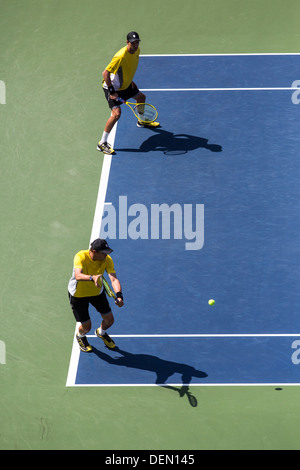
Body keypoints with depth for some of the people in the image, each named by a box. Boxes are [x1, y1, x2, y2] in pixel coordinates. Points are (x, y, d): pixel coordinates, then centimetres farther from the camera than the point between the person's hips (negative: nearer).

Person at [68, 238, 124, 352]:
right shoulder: (80, 257, -33)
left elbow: (114, 279, -31)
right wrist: (92, 278, -69)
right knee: (86, 327, -1)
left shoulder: (107, 260, -22)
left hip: (97, 291, 4)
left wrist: (119, 295, -48)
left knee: (109, 320, 6)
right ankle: (80, 336, 39)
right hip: (78, 294, -4)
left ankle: (101, 332, 45)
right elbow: (78, 276, -50)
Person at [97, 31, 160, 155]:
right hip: (112, 87, -9)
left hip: (125, 85, 9)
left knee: (141, 97, 27)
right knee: (116, 114, -22)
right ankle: (102, 143, -14)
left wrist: (130, 80, 15)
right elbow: (106, 73, -31)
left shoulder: (137, 50, -5)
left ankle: (141, 122, 57)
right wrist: (111, 91, -30)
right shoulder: (121, 56, -33)